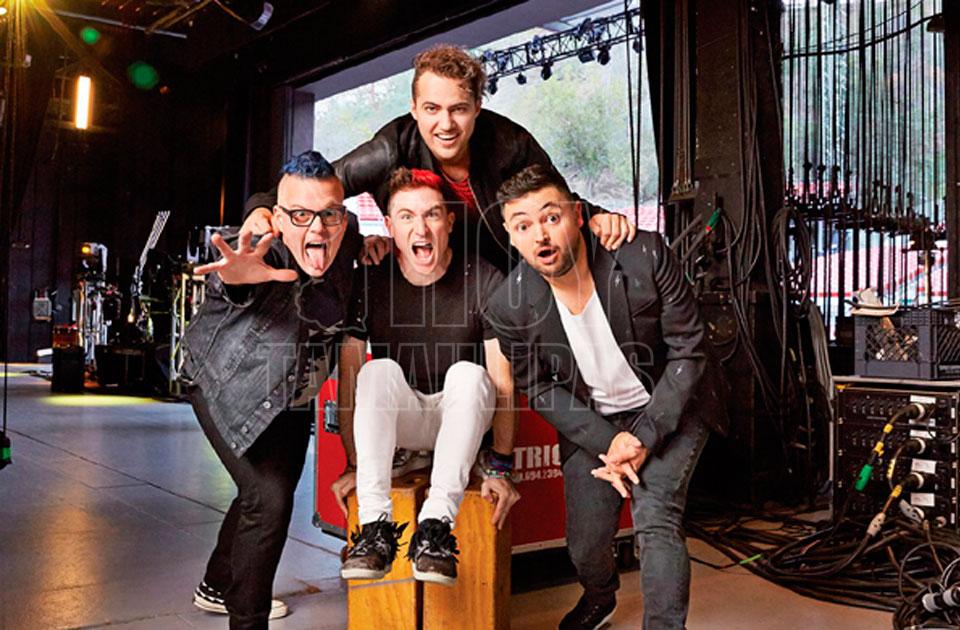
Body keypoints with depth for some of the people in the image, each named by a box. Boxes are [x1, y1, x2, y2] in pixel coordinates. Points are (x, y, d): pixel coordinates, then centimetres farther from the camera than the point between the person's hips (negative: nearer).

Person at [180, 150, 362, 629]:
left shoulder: (348, 238, -21)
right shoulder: (269, 260, -38)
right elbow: (225, 279, -63)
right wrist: (236, 277, -83)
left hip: (293, 390, 7)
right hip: (228, 383, -7)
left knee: (276, 489, 23)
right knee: (269, 499, -21)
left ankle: (218, 588, 48)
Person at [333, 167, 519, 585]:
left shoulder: (483, 280, -13)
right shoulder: (368, 282, -9)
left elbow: (502, 380, -14)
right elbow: (349, 379, -9)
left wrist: (500, 467, -16)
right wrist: (354, 466, -11)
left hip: (461, 420, -1)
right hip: (398, 421, 1)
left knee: (468, 374, -31)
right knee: (379, 371, -28)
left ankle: (437, 524, -35)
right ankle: (376, 525, -32)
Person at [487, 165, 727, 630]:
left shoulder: (644, 257, -24)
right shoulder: (509, 306, -18)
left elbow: (689, 351, -16)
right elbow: (540, 390, -5)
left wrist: (644, 437, -22)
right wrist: (609, 441, -17)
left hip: (666, 407, -2)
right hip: (591, 423, 2)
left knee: (655, 519, -22)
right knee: (586, 544, 7)